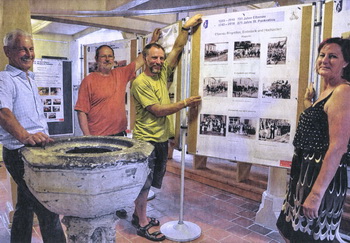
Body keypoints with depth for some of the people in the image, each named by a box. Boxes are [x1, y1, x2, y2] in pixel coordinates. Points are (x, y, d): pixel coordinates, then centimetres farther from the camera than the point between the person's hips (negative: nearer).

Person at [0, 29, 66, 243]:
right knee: (48, 209, -8)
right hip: (20, 153, -9)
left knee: (26, 205, 19)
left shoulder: (30, 79, 16)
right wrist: (24, 136, -47)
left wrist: (42, 139, 19)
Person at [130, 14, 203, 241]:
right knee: (143, 182, 5)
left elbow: (177, 49, 6)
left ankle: (138, 215, 34)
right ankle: (143, 224, 20)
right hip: (146, 140, -7)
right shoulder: (140, 82, -14)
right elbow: (158, 110, -19)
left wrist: (186, 28, -4)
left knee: (147, 181, 18)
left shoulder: (162, 74, 7)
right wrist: (186, 103, -18)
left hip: (162, 139, 8)